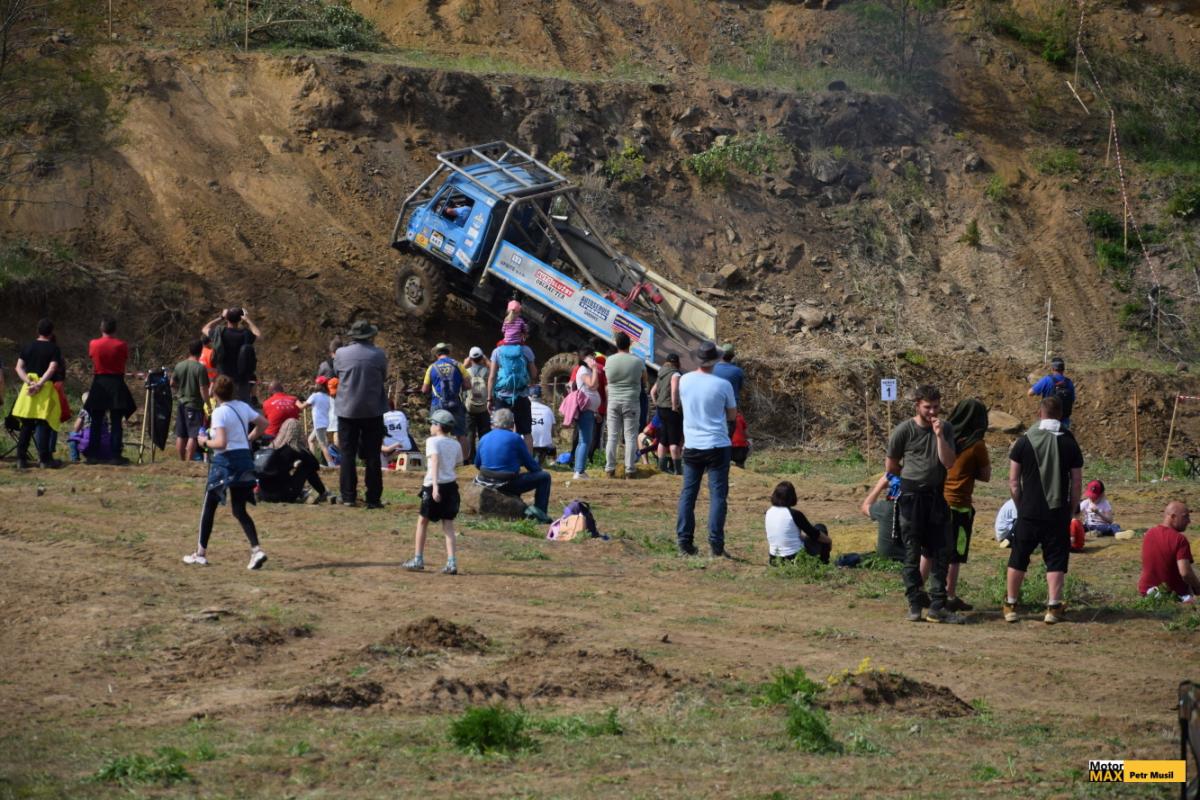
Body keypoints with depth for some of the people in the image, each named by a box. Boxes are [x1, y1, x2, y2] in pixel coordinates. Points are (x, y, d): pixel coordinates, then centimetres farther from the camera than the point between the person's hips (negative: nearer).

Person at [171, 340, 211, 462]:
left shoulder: (179, 366, 3)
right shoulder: (200, 368, -15)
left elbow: (172, 383, 14)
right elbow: (203, 390, -16)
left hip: (181, 404, 6)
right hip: (194, 405, -6)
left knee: (180, 435, 12)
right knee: (193, 436, -5)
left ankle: (181, 461, 20)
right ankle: (189, 461, -8)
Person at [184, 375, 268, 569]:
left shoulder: (220, 412, -14)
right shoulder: (243, 407, 7)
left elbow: (221, 443, -22)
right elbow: (263, 423, 16)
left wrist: (205, 442, -4)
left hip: (225, 461, -6)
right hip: (244, 459, 6)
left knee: (209, 507, 10)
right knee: (239, 510, 7)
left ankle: (201, 553, 16)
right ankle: (256, 550, -12)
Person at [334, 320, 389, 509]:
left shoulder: (341, 354, -6)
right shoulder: (378, 355, -8)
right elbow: (384, 378, 4)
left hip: (347, 410, 1)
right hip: (373, 411, -1)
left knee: (347, 455, 8)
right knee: (372, 456, 4)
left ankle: (348, 496, 7)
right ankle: (373, 498, 3)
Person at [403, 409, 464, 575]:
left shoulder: (433, 441, -10)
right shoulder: (456, 445, 8)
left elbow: (435, 462, -23)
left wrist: (435, 486, -32)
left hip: (433, 486, -5)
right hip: (451, 485, 5)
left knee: (423, 521, 12)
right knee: (448, 524, 5)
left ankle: (418, 559, 17)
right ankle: (451, 562, -7)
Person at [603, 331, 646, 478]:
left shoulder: (610, 360, -3)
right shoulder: (637, 361, -7)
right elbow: (644, 381, 6)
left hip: (613, 401, 2)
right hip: (631, 402, -2)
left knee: (612, 437, 7)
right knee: (631, 437, 3)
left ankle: (610, 469, 7)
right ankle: (630, 469, 2)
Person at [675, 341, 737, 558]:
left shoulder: (685, 381, -2)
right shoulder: (722, 385, -11)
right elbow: (732, 415, 2)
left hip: (692, 446, 3)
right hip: (717, 446, -3)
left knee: (688, 493, 11)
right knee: (718, 495, 0)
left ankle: (684, 541, 8)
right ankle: (715, 544, -5)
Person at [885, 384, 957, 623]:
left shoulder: (945, 429, 3)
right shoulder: (904, 431, -5)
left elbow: (949, 462, -7)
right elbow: (890, 466, 4)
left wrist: (939, 435, -16)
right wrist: (915, 475, 11)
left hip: (936, 496, 3)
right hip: (911, 496, -3)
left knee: (938, 552, 2)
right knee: (912, 552, 1)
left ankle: (938, 606, 4)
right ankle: (915, 603, 7)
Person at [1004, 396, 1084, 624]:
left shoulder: (1025, 442, -2)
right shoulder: (1069, 443, -2)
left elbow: (1013, 481, -1)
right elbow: (1077, 483, 0)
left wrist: (1020, 505, 10)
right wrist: (1071, 511, 10)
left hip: (1028, 512, 0)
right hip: (1058, 513, 0)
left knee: (1018, 559, 11)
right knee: (1056, 560, 6)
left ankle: (1011, 606, 15)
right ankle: (1053, 607, 1)